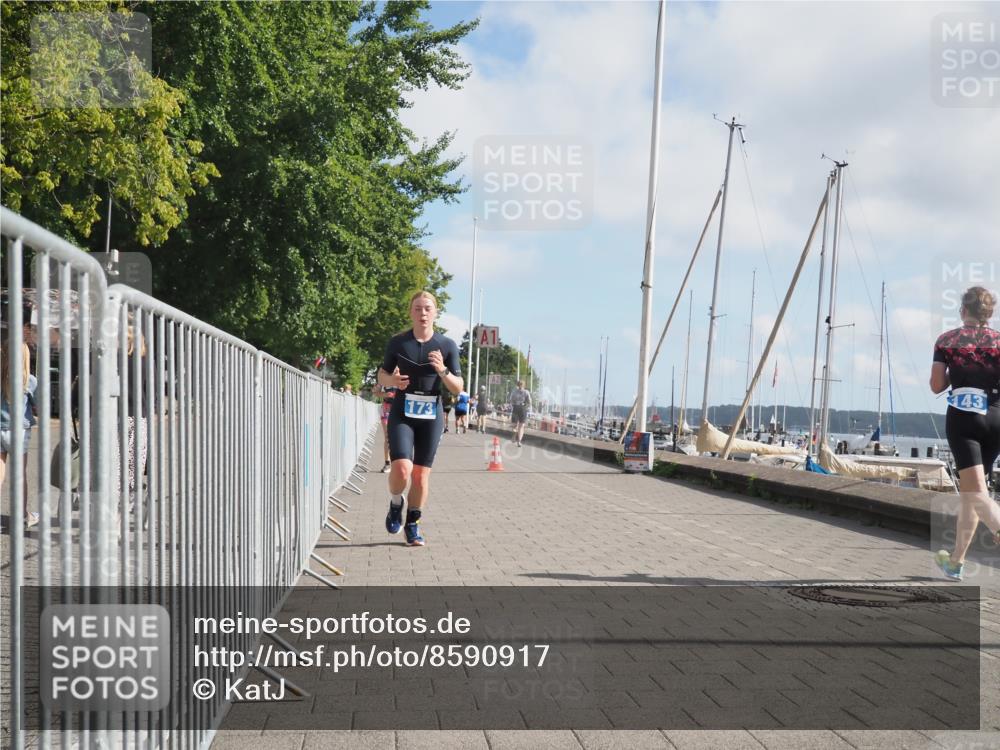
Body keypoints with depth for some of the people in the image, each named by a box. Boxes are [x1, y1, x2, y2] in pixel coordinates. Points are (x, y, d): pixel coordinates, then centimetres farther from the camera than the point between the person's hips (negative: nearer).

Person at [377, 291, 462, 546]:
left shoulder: (447, 345, 0)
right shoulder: (398, 342, 1)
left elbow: (458, 388, 0)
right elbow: (382, 376, 11)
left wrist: (442, 371, -19)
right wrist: (392, 380, -12)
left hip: (431, 416, 1)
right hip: (402, 414, -1)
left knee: (421, 473, 5)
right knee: (402, 469, -17)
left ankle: (413, 525, 23)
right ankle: (395, 504, 15)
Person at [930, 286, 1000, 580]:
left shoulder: (947, 340, 1)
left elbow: (936, 386, -1)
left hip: (961, 416, -3)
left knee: (976, 492, -9)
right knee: (969, 490, 15)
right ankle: (955, 560, 22)